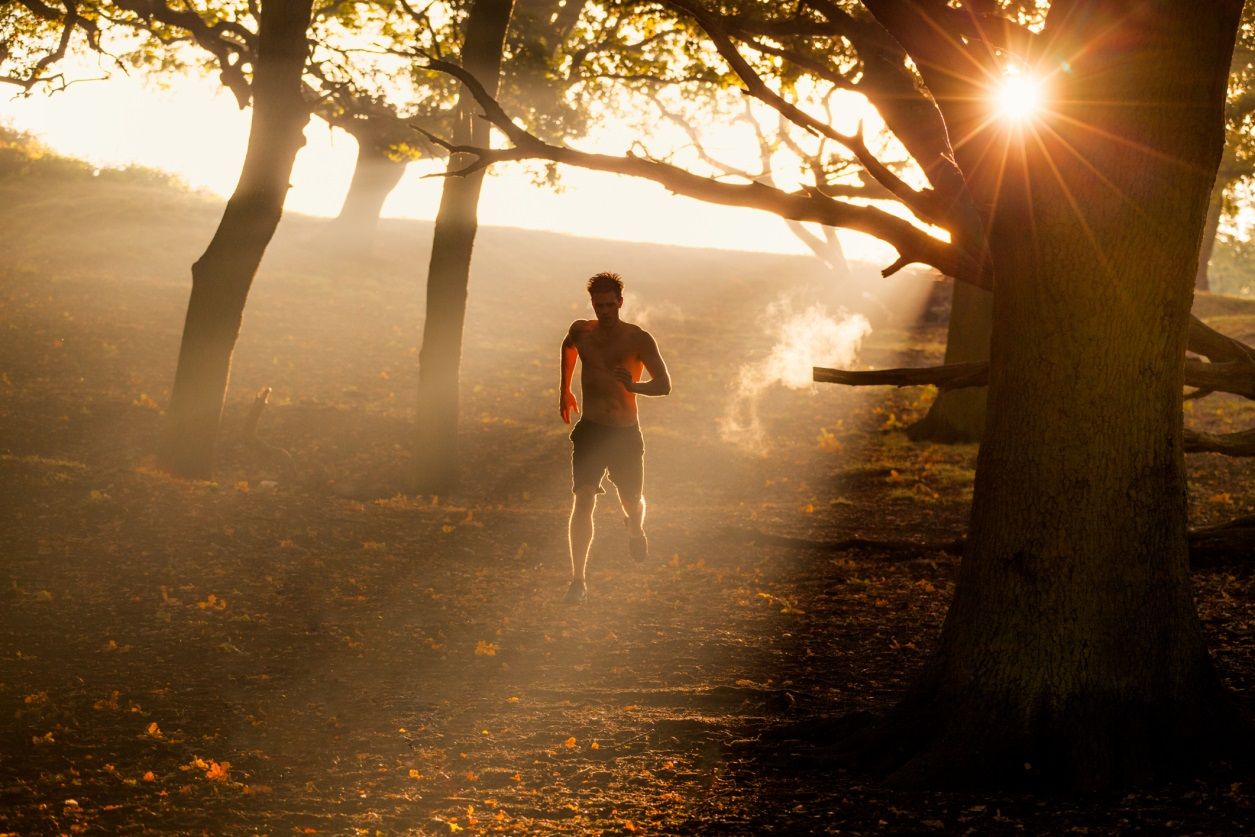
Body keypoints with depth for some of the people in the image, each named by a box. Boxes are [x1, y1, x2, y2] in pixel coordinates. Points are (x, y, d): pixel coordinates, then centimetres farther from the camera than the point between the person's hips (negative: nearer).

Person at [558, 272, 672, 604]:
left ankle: (635, 528, 51)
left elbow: (664, 385, -9)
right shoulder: (581, 331, 2)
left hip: (626, 433, -1)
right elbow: (568, 346, 27)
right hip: (590, 430, 1)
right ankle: (578, 580, -14)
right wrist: (564, 390, 31)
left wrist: (634, 386, -28)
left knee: (632, 502, 11)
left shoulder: (638, 339, -8)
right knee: (583, 500, -15)